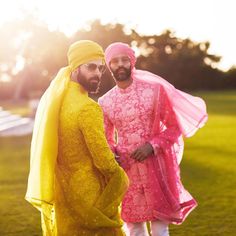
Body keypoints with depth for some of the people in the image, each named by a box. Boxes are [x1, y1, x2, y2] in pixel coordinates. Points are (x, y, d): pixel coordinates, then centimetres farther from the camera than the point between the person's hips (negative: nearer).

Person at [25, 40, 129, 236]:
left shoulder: (52, 99, 3)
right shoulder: (88, 108, -21)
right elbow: (105, 160, -20)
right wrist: (122, 179, -2)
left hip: (59, 195, 8)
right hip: (88, 196, -8)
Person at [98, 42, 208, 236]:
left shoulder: (154, 89, -6)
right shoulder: (105, 102, 4)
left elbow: (174, 127, -3)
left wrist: (152, 145, -17)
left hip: (156, 169, -3)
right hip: (126, 172, 3)